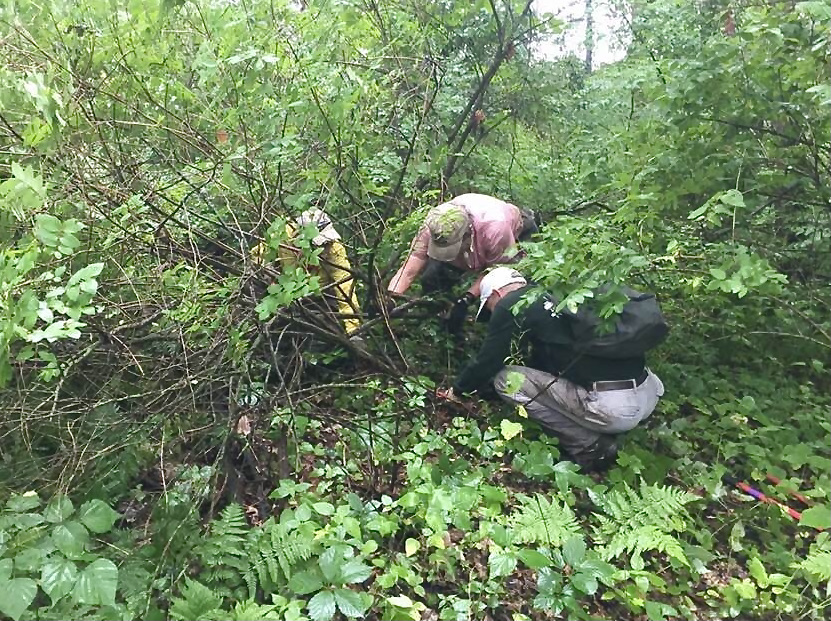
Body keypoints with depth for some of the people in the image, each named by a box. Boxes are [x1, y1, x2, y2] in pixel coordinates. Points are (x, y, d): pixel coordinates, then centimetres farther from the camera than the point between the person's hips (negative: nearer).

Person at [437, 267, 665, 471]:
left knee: (506, 379, 0)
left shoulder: (508, 306, 0)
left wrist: (457, 390, 25)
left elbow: (488, 360, 6)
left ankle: (590, 448, 4)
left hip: (612, 406, -9)